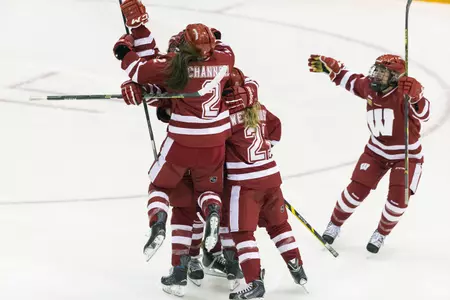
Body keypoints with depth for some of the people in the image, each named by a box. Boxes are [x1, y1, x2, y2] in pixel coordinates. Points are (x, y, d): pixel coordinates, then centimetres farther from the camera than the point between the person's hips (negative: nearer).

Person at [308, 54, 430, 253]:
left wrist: (415, 97, -59)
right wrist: (328, 67, 5)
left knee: (399, 199, -14)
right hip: (377, 151, 4)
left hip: (407, 155, -4)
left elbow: (423, 114, -40)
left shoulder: (403, 94, -26)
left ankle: (381, 234, 13)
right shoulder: (370, 88, -11)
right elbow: (350, 80, 11)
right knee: (357, 189, -3)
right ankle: (335, 224, 22)